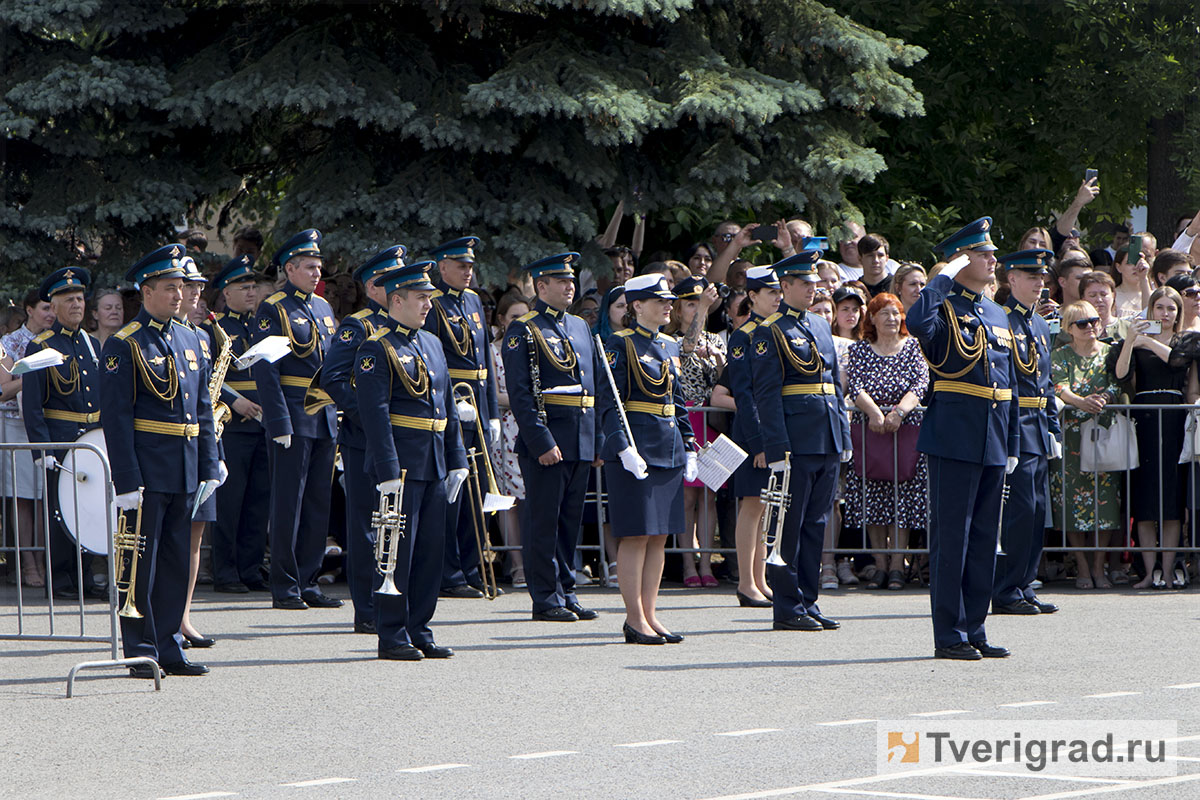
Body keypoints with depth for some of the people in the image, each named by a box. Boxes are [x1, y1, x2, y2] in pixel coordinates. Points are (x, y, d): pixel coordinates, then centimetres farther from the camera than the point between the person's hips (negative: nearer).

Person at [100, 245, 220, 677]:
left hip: (185, 470, 7)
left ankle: (169, 649, 16)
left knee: (177, 560, 10)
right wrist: (126, 481, -17)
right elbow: (116, 417, -11)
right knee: (142, 561, -3)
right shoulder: (124, 345, -8)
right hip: (147, 470, -7)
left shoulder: (191, 340, 14)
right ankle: (141, 653, 2)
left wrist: (209, 468, 11)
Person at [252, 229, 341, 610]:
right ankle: (285, 588, 1)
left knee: (318, 504, 8)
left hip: (325, 419, 7)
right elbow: (265, 370, -13)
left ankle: (308, 583, 14)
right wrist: (280, 423, -18)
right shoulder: (273, 309, -8)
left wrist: (339, 413, 14)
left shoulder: (323, 307, 15)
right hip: (293, 417, -7)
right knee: (288, 503, -4)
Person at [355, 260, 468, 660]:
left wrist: (457, 461, 15)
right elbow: (375, 414, -15)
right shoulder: (376, 349, -10)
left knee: (431, 550, 9)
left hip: (434, 465, 8)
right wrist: (388, 473, -20)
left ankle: (419, 631, 16)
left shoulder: (431, 343, 16)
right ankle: (392, 637, 1)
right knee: (398, 549, -4)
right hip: (401, 466, -8)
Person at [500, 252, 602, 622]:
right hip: (544, 441, -7)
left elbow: (596, 384, 20)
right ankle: (546, 599, 1)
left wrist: (599, 439, 12)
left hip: (582, 441, 7)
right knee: (543, 522, -3)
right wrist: (541, 441, -19)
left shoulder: (581, 327, 17)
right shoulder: (523, 331, -6)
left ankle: (565, 592, 17)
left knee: (571, 522, 11)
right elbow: (520, 394, -13)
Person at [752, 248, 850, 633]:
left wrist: (844, 437, 15)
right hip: (796, 439, -7)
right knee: (789, 525, -3)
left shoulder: (821, 325, 17)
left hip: (827, 442, 7)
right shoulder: (770, 332, -6)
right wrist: (777, 449, -17)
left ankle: (808, 603, 15)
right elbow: (766, 395, -11)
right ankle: (788, 607, 1)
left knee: (815, 524, 10)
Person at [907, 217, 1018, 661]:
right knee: (951, 536, -5)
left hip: (993, 441, 8)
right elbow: (918, 323, -32)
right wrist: (946, 277, -20)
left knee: (984, 537, 10)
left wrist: (1012, 444, 17)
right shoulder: (944, 307, -6)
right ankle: (949, 636, -2)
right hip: (954, 437, -8)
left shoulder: (997, 315, 18)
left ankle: (975, 630, 16)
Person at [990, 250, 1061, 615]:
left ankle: (1024, 587, 15)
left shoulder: (1041, 325, 19)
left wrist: (1054, 430, 18)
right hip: (1012, 427, -9)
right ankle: (1008, 594, -4)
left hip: (1038, 430, 9)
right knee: (1020, 509, -10)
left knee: (1036, 511, 9)